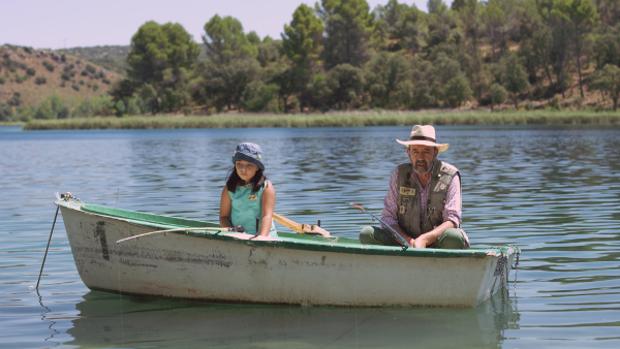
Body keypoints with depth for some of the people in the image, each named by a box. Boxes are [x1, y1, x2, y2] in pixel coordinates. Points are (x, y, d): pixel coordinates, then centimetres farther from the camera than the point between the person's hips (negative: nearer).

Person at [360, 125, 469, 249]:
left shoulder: (450, 176, -5)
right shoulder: (399, 174, 2)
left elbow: (452, 220, -12)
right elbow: (387, 217, 0)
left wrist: (425, 239, -28)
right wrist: (407, 240, -19)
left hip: (436, 244, -2)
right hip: (404, 241, 2)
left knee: (454, 238, -35)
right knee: (367, 234, -19)